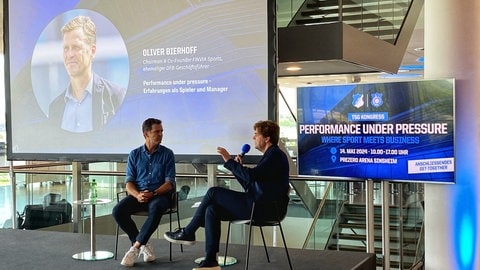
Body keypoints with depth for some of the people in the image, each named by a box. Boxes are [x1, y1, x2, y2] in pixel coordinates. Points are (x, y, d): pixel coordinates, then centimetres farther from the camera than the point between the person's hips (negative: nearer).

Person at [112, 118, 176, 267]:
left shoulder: (167, 154, 7)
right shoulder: (134, 154, 12)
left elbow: (170, 183, 0)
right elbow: (129, 182, 6)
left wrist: (153, 193, -18)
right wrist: (137, 195, -16)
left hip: (160, 195, -2)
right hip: (138, 194, 3)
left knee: (155, 209, -38)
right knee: (118, 211, -26)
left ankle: (135, 247, -27)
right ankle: (144, 246, -14)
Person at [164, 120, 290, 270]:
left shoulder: (275, 155, -9)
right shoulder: (271, 155, 23)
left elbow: (251, 175, -25)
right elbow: (249, 185, 23)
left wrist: (229, 161, -17)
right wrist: (237, 167, 10)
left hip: (262, 208, -10)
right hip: (259, 206, 10)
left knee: (214, 192, -9)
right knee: (212, 210, -2)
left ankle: (187, 233, 4)